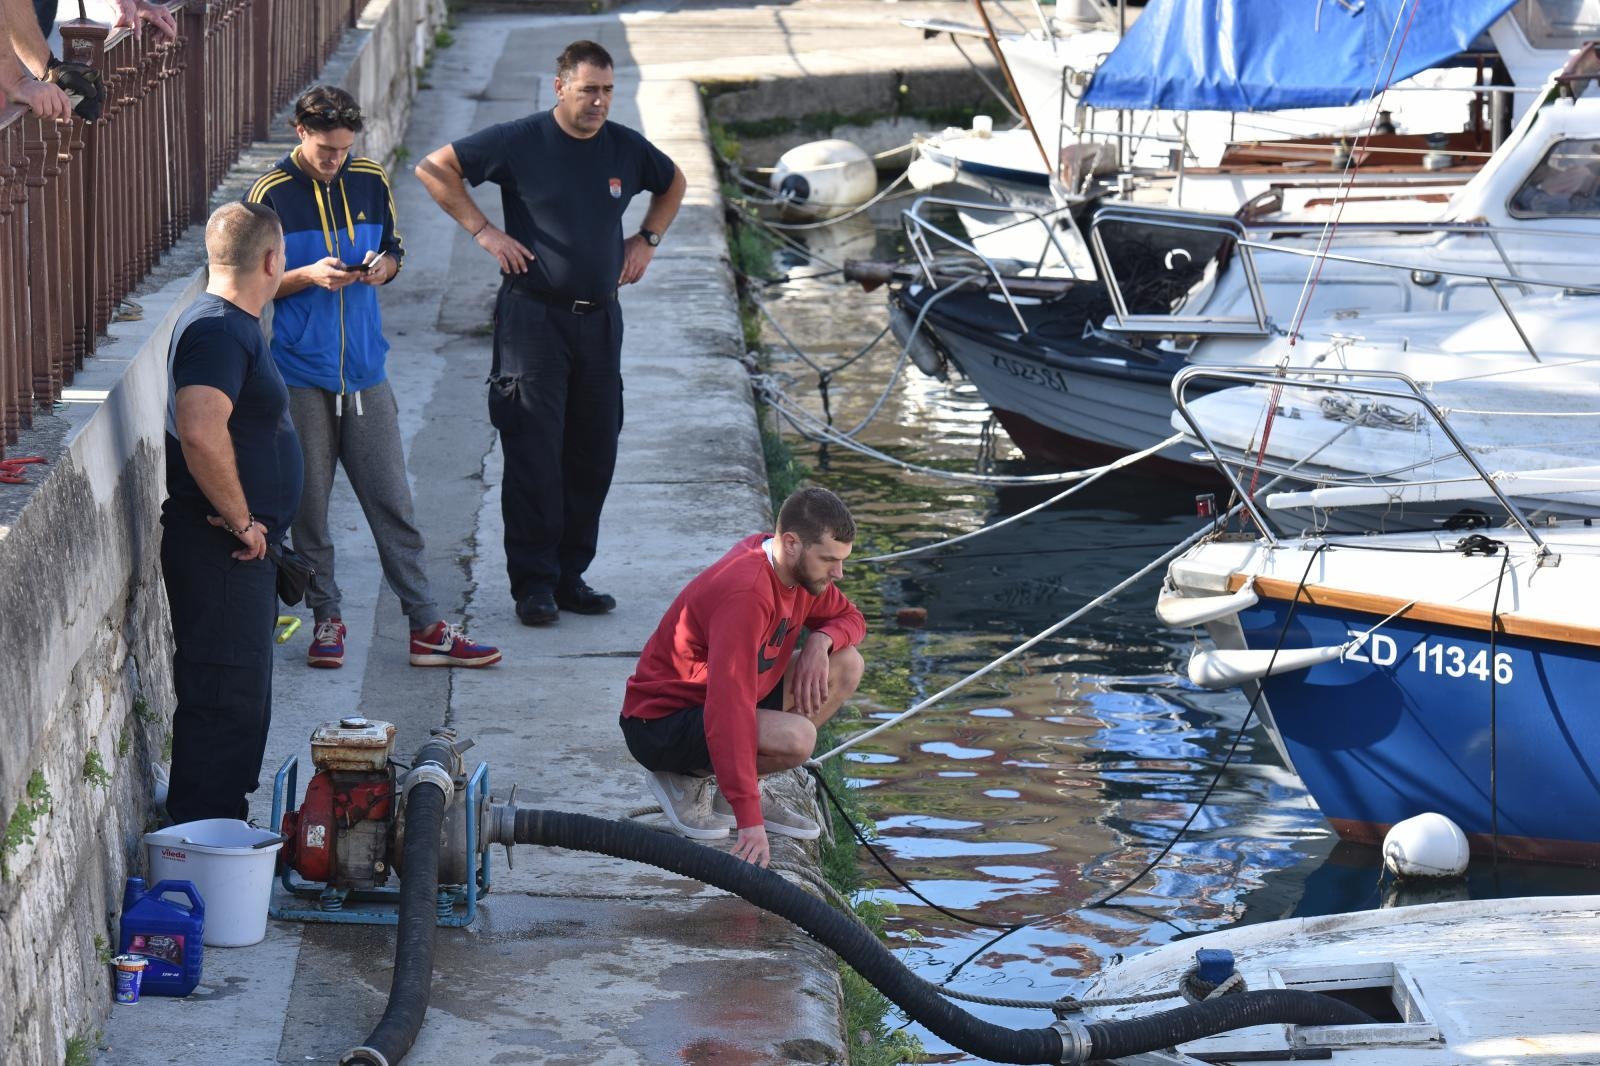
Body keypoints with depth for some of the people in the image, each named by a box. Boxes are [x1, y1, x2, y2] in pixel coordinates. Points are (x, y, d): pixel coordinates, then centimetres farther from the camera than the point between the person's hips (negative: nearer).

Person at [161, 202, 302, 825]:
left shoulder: (233, 324, 14)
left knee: (243, 696, 18)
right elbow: (200, 432, -35)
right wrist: (241, 520, -24)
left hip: (242, 547, 11)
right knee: (225, 700, -6)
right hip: (220, 551, -11)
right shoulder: (217, 330, -20)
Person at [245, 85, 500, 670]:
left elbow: (392, 250, 18)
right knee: (308, 506, 3)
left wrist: (385, 265, -5)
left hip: (365, 369, 3)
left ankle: (426, 627, 5)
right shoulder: (270, 194, -4)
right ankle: (326, 620, 17)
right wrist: (308, 277, -17)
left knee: (393, 502, 3)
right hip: (300, 373, -3)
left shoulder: (371, 182, 6)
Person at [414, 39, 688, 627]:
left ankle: (571, 575, 17)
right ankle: (533, 583, 0)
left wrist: (648, 238, 14)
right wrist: (483, 230, -8)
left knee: (593, 452, 7)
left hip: (600, 319, 5)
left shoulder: (626, 149, 6)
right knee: (534, 452, -6)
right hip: (533, 317, -5)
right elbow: (434, 168, -3)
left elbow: (672, 183, 27)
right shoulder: (520, 142, -7)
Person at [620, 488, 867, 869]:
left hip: (712, 699, 10)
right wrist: (750, 822, -41)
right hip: (659, 723, -10)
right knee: (798, 738, -32)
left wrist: (821, 640, -13)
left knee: (847, 666, 0)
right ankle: (684, 776, -5)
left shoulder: (799, 566, -4)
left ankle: (736, 785, 3)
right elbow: (729, 711, -38)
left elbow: (850, 618, 15)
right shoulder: (747, 593, -32)